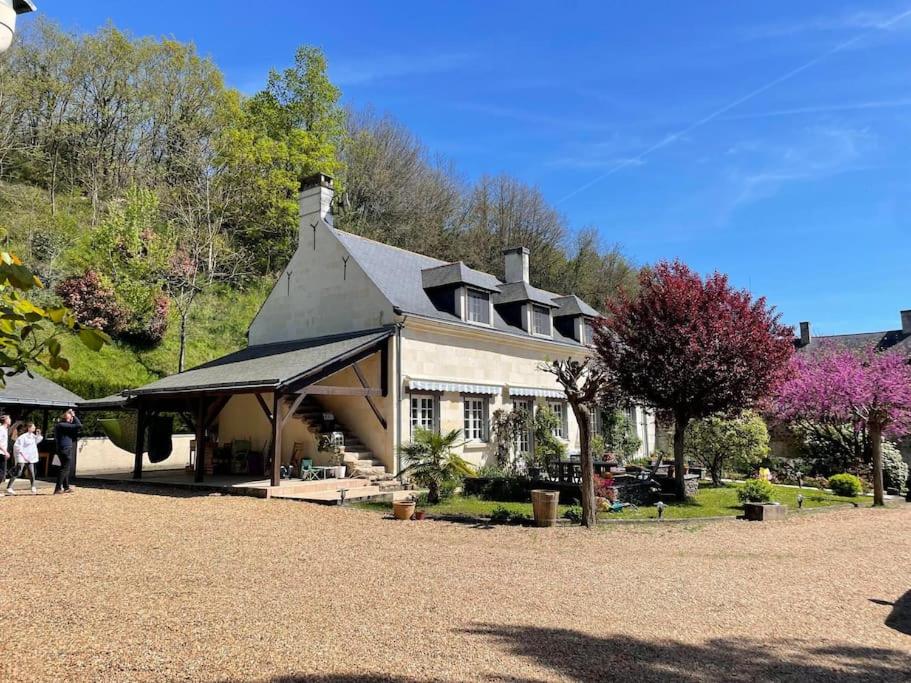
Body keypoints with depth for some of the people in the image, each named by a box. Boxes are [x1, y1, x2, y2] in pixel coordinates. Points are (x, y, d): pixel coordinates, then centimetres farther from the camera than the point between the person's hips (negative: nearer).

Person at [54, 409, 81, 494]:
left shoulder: (58, 425, 14)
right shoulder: (63, 425, -16)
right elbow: (78, 425, -20)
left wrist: (72, 416, 8)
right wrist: (74, 416, -8)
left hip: (61, 449, 10)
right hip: (66, 449, -10)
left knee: (65, 468, 18)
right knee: (65, 469, -5)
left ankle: (66, 487, 26)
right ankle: (58, 488, -6)